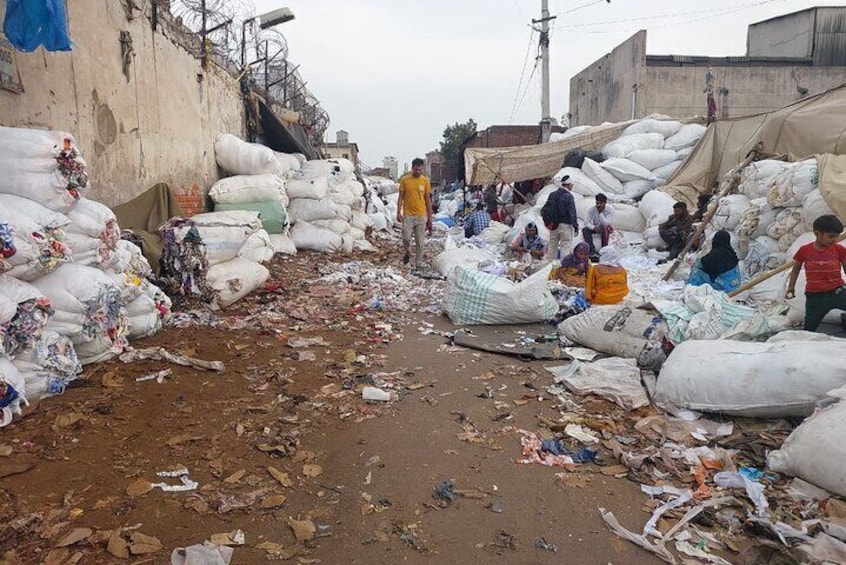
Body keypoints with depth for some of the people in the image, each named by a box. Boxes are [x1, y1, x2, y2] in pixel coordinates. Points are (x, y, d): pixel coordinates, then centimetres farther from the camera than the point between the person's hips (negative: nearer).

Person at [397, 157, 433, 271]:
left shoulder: (425, 181, 3)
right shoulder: (405, 180, 1)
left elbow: (428, 200, 7)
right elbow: (401, 197, 4)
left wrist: (430, 218, 5)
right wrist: (398, 212, -6)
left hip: (421, 216, 1)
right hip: (408, 215, -1)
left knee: (419, 242, 2)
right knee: (406, 238, -9)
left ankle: (418, 265, 10)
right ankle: (408, 253, 22)